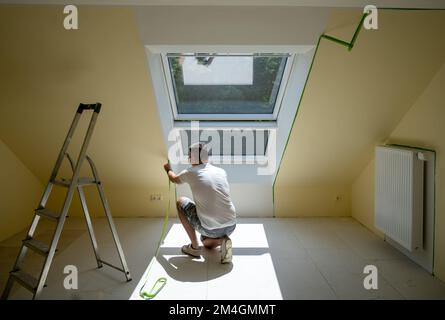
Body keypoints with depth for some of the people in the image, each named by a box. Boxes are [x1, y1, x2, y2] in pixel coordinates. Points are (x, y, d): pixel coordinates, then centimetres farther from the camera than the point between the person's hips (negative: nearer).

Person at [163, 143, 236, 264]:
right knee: (206, 242, 38)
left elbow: (174, 179, 20)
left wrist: (168, 169, 43)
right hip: (231, 226, 5)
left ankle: (194, 247, 16)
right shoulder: (221, 171, 6)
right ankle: (221, 240, 3)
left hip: (211, 228, -5)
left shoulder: (190, 173, -5)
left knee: (180, 202, 17)